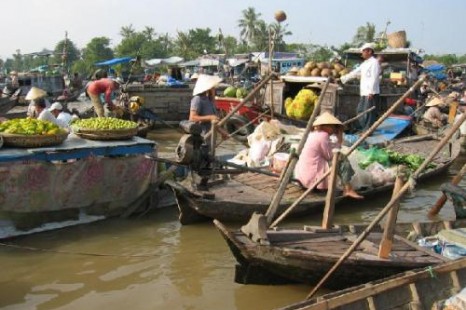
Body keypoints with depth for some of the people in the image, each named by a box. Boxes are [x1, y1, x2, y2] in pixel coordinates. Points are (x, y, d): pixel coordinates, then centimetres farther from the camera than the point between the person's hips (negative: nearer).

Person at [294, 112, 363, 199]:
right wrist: (339, 142, -3)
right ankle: (348, 190, -3)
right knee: (344, 163, -7)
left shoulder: (314, 134, 12)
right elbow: (330, 157, -12)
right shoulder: (323, 136, -16)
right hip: (313, 177, -10)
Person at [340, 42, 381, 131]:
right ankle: (364, 129, 20)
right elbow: (355, 73, 25)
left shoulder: (374, 62, -9)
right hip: (364, 93, 10)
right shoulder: (365, 63, 20)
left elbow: (374, 78, -17)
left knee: (369, 112, -7)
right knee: (360, 111, 12)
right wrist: (343, 78, 23)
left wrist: (371, 92, -22)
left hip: (371, 93, -10)